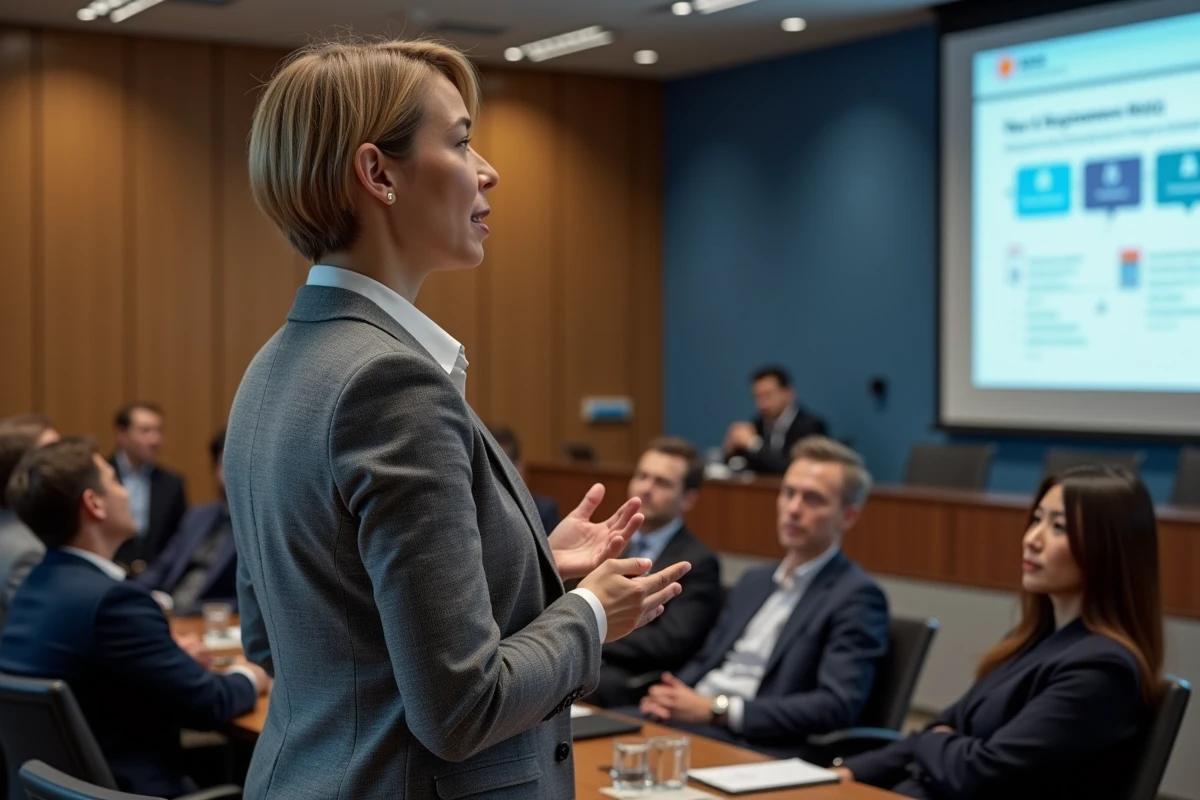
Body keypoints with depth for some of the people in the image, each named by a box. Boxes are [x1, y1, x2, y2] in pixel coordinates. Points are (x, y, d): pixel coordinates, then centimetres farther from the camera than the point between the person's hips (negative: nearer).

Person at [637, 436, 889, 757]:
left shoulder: (857, 597, -4)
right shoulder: (755, 582, 21)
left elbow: (837, 706, -15)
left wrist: (717, 710, -18)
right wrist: (667, 698, -2)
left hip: (760, 751, -7)